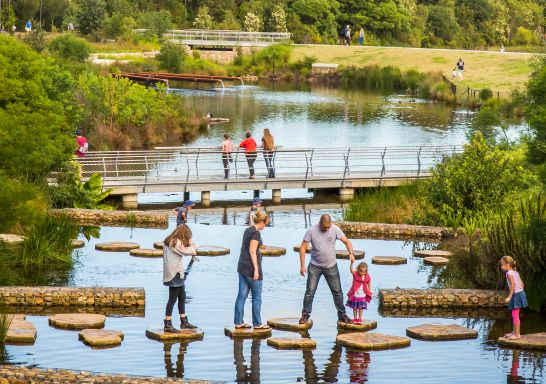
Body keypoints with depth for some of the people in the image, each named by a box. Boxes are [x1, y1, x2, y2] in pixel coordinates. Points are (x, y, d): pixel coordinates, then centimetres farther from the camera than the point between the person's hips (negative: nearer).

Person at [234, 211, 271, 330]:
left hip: (242, 267, 9)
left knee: (242, 296, 8)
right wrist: (256, 269, -19)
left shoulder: (247, 230, 13)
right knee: (257, 297, 1)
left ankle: (238, 322, 9)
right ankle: (257, 323, 6)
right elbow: (252, 251, -19)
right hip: (251, 267, -9)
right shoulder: (256, 233, -14)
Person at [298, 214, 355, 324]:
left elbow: (346, 241, -3)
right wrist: (302, 265, -14)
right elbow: (303, 247, -9)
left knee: (337, 291, 5)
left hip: (331, 266, 1)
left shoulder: (335, 230, -8)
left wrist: (351, 253, -23)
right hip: (315, 266, -1)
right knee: (310, 292, -4)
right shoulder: (311, 231, -12)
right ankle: (305, 315, 6)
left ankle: (342, 314, 17)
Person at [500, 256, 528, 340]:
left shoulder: (509, 273, -13)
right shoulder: (516, 273, 14)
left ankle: (517, 335, -2)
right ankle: (514, 332, 29)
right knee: (514, 315, 19)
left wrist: (509, 297, -21)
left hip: (516, 295, -10)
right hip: (521, 292, 10)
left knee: (515, 315, -5)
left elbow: (513, 285, -21)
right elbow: (522, 283, 16)